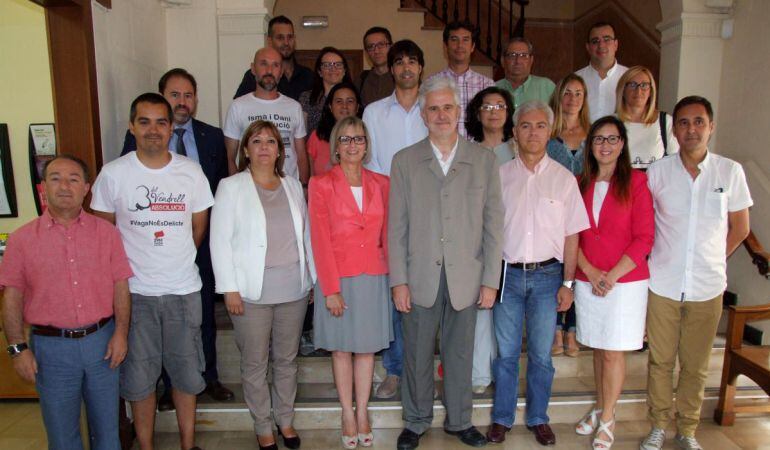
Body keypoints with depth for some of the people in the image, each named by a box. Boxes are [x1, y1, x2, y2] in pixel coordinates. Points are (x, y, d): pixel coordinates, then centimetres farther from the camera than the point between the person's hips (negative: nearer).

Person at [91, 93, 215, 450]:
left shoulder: (191, 171, -1)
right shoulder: (113, 173, -4)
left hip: (184, 289, 1)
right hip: (134, 291, -1)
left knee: (186, 373, 13)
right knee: (139, 377, 11)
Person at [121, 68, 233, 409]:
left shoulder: (212, 137, 3)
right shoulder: (137, 136, -2)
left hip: (202, 239, 2)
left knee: (205, 311, 14)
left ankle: (209, 377, 31)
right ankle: (171, 385, 28)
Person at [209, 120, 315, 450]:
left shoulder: (293, 186, 9)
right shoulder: (230, 187, -2)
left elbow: (305, 235, 11)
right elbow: (220, 241, -5)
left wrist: (313, 278, 10)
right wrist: (229, 288, -9)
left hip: (293, 290, 3)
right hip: (253, 292, -3)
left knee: (287, 360, 14)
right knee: (254, 363, 8)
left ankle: (285, 420, 33)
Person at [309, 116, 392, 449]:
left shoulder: (381, 184, 6)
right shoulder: (321, 184, -3)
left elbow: (387, 235, 7)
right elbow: (320, 240, -8)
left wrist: (393, 277, 0)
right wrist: (331, 289, -12)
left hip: (373, 277, 2)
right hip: (337, 276, -2)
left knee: (367, 346, 10)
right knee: (342, 348, 9)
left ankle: (362, 411, 25)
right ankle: (348, 413, 24)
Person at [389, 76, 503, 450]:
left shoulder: (483, 160, 4)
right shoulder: (404, 161, 2)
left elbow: (493, 223, 2)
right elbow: (396, 226, 0)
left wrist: (491, 279, -1)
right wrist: (398, 280, -5)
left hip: (465, 278, 1)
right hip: (420, 278, 0)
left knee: (460, 354, 14)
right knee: (417, 355, 12)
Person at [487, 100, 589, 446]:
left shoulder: (564, 178, 2)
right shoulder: (500, 175, 2)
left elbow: (571, 235, 3)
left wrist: (568, 283, -1)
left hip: (547, 275, 0)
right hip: (507, 273, 0)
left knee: (541, 354, 10)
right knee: (506, 352, 9)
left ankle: (538, 418, 29)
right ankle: (502, 418, 26)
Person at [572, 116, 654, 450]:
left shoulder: (636, 182, -5)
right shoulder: (581, 183, 6)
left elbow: (644, 238, -8)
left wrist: (612, 275, -14)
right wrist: (589, 270, -8)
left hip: (625, 280, -3)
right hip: (587, 280, 3)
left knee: (613, 351, 3)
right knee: (598, 348, 14)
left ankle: (607, 419, 19)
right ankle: (600, 408, 31)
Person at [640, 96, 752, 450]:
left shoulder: (730, 172, -2)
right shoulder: (657, 172, -3)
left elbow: (740, 228, 8)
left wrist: (711, 261, 6)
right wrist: (662, 261, 1)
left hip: (708, 288, 1)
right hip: (662, 286, 0)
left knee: (695, 366, 12)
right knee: (660, 361, 10)